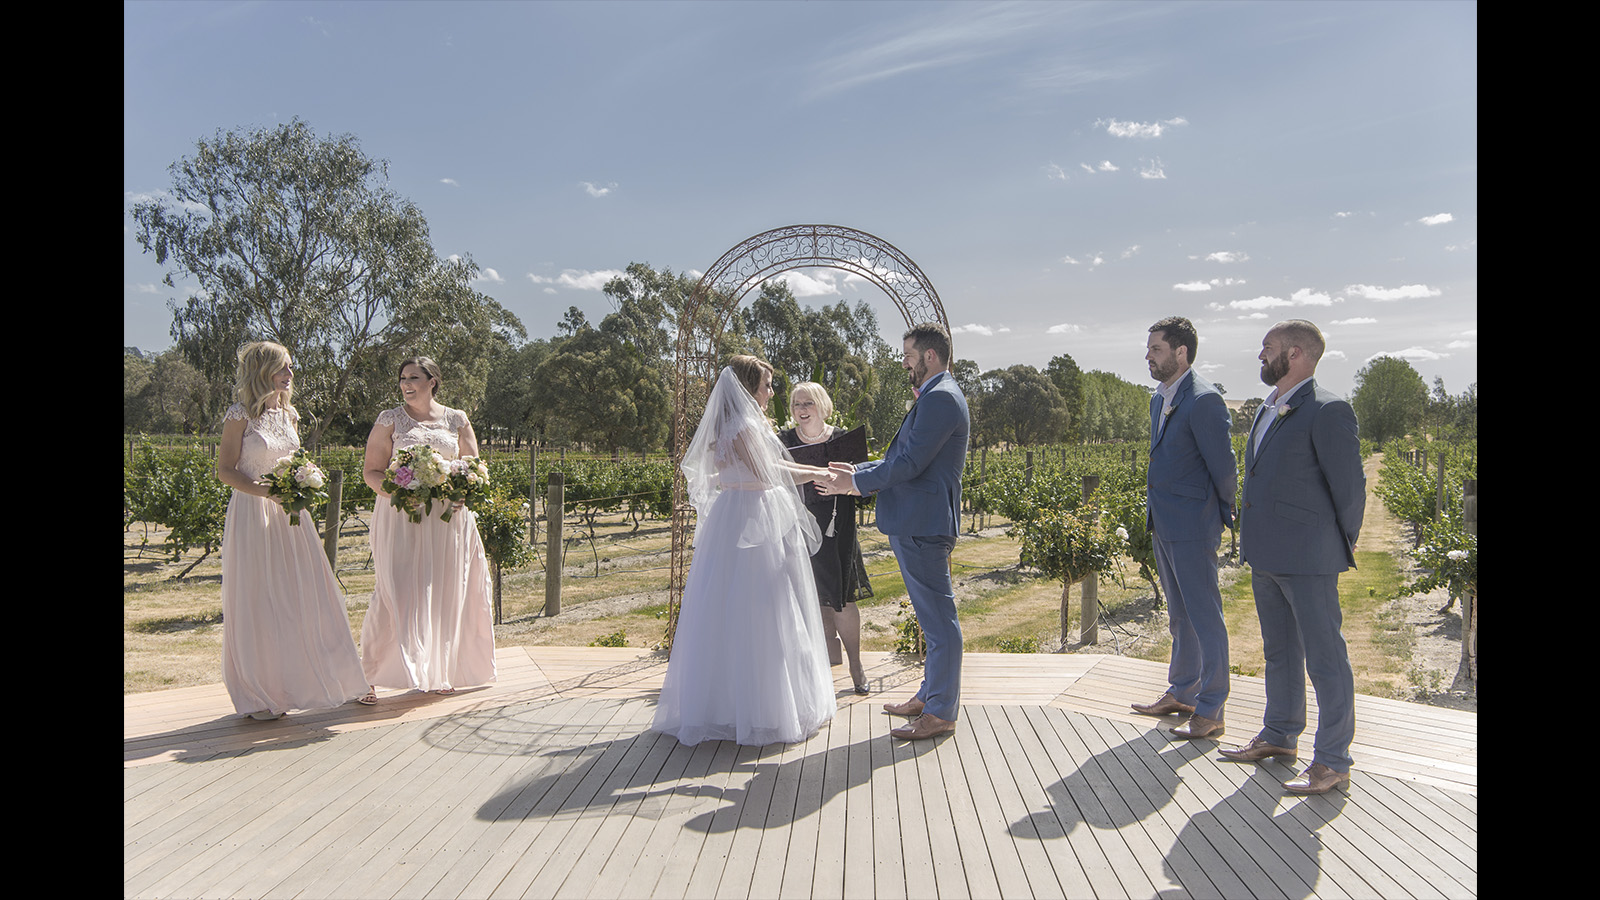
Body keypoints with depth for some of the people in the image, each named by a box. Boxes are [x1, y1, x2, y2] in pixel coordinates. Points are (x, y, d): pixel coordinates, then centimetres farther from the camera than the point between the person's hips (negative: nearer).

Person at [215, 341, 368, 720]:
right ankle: (258, 696, 11)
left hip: (290, 515, 6)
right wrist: (265, 490, -21)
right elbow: (225, 470, -8)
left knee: (302, 596, 5)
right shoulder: (240, 415, -7)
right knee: (257, 602, 0)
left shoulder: (289, 414, 12)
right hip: (253, 514, -6)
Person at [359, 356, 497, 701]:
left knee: (445, 593, 5)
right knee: (396, 592, -10)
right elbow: (371, 471, 3)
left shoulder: (456, 420, 10)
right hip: (401, 518, -2)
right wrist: (396, 494, -16)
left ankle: (440, 672, 19)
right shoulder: (389, 420, 5)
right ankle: (368, 676, -4)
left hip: (448, 518, 2)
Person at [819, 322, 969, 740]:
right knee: (933, 617, 18)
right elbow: (904, 458, 22)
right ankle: (929, 695, 30)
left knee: (939, 618, -3)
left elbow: (909, 463, -21)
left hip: (923, 526, -11)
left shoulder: (941, 398, -16)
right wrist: (860, 470, 15)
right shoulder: (937, 396, 19)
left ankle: (941, 713, 5)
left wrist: (857, 483, -11)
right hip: (916, 525, 11)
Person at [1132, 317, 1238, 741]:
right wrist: (1156, 508, 16)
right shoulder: (1160, 398, 12)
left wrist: (1221, 514, -3)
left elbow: (1223, 465, -15)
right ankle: (1182, 693, 32)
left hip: (1192, 526, -9)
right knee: (1179, 615, 19)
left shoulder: (1203, 400, -17)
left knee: (1204, 615, -1)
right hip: (1163, 523, 9)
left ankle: (1210, 711, 8)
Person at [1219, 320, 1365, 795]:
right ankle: (1279, 736, 34)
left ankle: (1333, 761, 11)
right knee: (1279, 652, 20)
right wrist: (1255, 539, 16)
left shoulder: (1327, 411, -15)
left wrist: (1340, 549, -1)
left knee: (1325, 658, 1)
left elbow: (1350, 488, -11)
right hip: (1266, 555, 9)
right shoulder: (1268, 408, 13)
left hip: (1308, 559, -9)